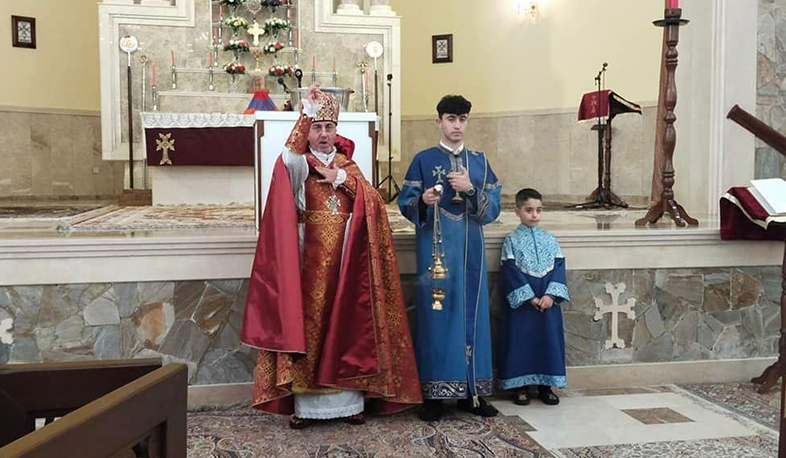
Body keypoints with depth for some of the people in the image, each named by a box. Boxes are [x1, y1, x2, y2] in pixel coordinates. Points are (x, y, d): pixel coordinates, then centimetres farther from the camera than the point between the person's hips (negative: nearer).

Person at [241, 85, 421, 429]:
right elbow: (289, 155, -23)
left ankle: (347, 399, 12)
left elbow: (372, 201, -1)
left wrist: (341, 178, -12)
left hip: (343, 257, 3)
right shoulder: (299, 164, 4)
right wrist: (306, 112, -27)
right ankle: (305, 403, 5)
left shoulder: (347, 164, 13)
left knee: (344, 322, 4)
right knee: (307, 321, -2)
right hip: (309, 258, -2)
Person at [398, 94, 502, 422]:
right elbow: (405, 203, 0)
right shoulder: (424, 160, 4)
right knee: (437, 312, -4)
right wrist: (423, 201, -21)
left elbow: (493, 207, 5)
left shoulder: (479, 161, 13)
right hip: (436, 247, -3)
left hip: (470, 250, 3)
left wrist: (471, 189, -11)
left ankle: (470, 391, 14)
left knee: (471, 312, 4)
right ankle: (434, 393, 4)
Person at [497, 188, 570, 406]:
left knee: (549, 338, 6)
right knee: (521, 340, 0)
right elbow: (512, 273, -9)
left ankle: (546, 384, 17)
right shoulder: (511, 240, -2)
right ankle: (521, 385, 11)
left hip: (548, 301, 3)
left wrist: (550, 295, -13)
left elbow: (558, 269, 1)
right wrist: (530, 298, -16)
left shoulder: (550, 240, 8)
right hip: (521, 301, -3)